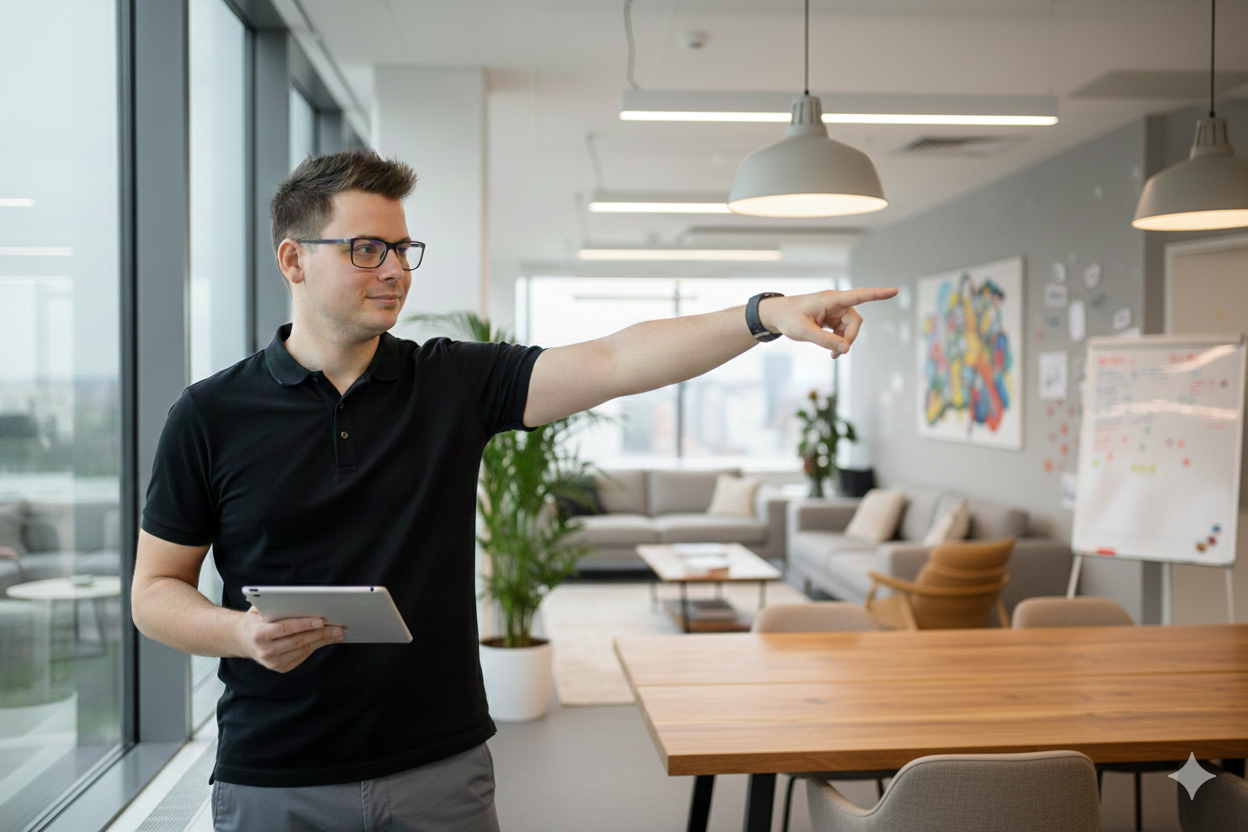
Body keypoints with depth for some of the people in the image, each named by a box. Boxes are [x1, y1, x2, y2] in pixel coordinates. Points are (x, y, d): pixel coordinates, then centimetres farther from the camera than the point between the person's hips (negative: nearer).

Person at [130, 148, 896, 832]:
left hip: (443, 769, 1)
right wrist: (241, 632, -18)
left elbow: (615, 362, -13)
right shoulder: (211, 415, -4)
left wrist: (765, 314, -25)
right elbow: (155, 591, 2)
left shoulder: (453, 381, -1)